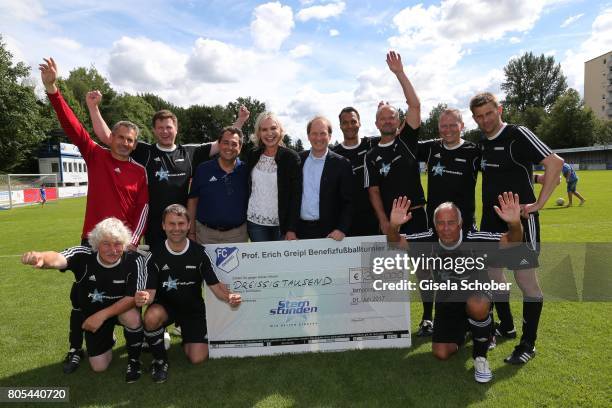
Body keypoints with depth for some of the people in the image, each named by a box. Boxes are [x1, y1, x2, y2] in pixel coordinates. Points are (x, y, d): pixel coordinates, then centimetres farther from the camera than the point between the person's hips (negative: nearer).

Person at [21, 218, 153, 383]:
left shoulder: (134, 260, -28)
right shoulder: (83, 256, -26)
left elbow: (135, 296, -27)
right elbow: (58, 259, -46)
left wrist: (102, 315, -31)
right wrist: (41, 258, -69)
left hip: (122, 309, -2)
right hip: (93, 314, 2)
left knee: (132, 317, -37)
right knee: (99, 367, 4)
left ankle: (134, 359, -5)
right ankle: (107, 340, 40)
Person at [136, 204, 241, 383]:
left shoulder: (199, 253, -13)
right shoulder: (156, 255, -12)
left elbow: (214, 284, -10)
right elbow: (151, 291, -14)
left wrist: (229, 297, -32)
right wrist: (145, 298, -39)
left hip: (193, 308, 0)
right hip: (165, 305, 0)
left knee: (198, 358, -10)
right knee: (151, 317, -35)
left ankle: (187, 337, 28)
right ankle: (160, 359, -4)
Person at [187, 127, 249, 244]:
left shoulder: (246, 171, -1)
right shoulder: (203, 169, -2)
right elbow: (193, 200, 3)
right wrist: (191, 232, 2)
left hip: (238, 234, 0)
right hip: (206, 232, 0)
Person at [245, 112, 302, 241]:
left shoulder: (291, 157, -7)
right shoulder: (252, 155, 4)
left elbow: (296, 196, -8)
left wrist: (292, 229, -11)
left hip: (281, 224, -2)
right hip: (255, 222, 3)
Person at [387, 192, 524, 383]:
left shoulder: (475, 240, -23)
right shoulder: (430, 241, -16)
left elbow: (511, 241, -27)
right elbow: (396, 243, -16)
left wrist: (515, 224, -51)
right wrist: (393, 226, -40)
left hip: (477, 295, -3)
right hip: (446, 302, 3)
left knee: (477, 306, -40)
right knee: (441, 353, -5)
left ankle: (480, 354, -8)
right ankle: (462, 331, 31)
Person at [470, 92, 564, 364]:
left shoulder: (518, 135, -10)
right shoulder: (481, 142, 10)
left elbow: (555, 162, -18)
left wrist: (539, 203, -18)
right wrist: (488, 207, 13)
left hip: (519, 220, -7)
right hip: (491, 220, 7)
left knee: (525, 280, -2)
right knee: (492, 274, 14)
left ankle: (528, 343, 12)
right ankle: (506, 327, 33)